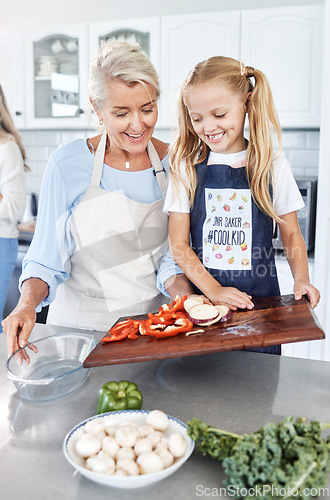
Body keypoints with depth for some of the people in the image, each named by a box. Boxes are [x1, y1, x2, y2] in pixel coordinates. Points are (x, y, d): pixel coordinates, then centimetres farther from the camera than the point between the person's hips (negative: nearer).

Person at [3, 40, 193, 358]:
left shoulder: (174, 163, -2)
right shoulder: (67, 165, -8)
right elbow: (47, 259, -4)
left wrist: (186, 296, -16)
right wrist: (27, 304, -21)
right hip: (80, 327, -1)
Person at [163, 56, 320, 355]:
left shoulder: (274, 167, 0)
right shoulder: (187, 169, -1)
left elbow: (291, 235, 6)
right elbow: (178, 243, -3)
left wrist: (302, 279, -11)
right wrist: (213, 290, -14)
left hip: (261, 300, 0)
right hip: (204, 298, 0)